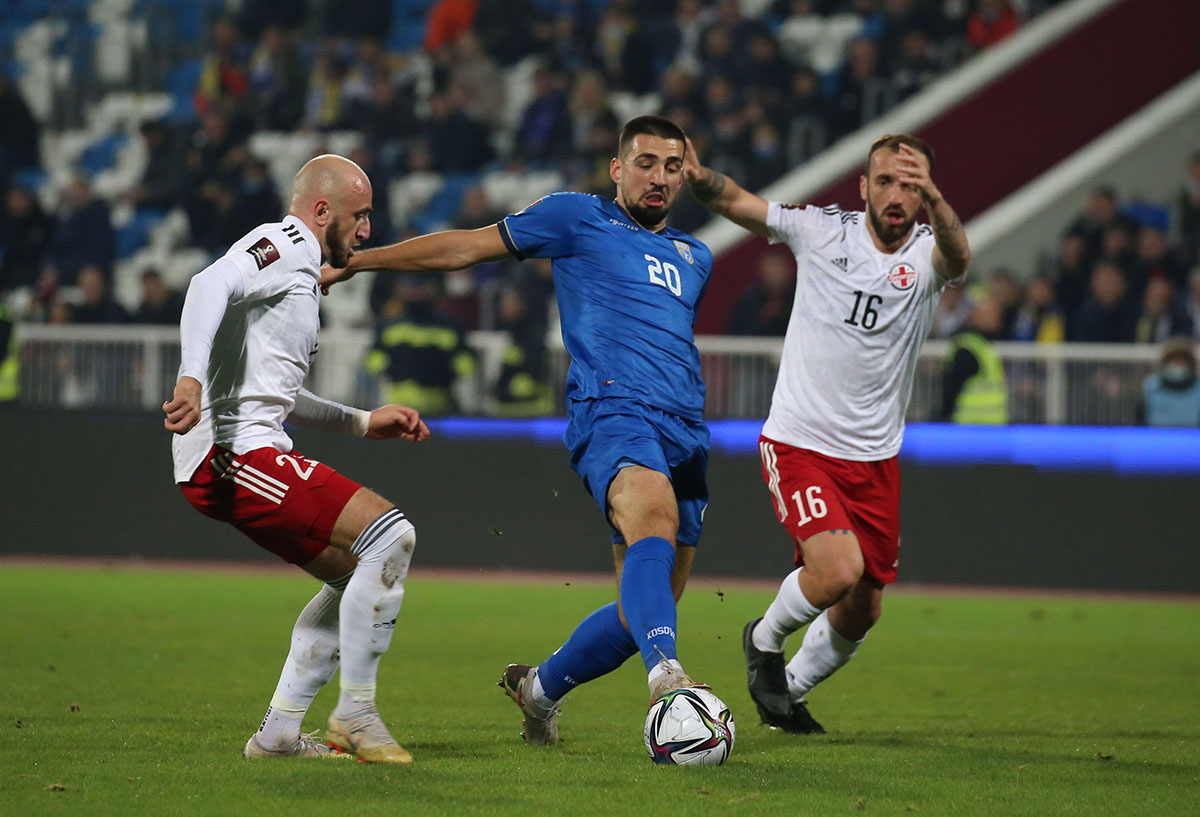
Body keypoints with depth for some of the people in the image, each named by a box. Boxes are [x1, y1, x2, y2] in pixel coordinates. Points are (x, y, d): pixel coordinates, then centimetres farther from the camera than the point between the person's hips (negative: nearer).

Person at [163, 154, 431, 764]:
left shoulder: (295, 265, 28)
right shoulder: (288, 245, -4)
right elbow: (211, 284, -25)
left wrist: (362, 422, 34)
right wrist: (191, 378, -39)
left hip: (241, 450, 11)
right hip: (232, 453, -11)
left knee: (361, 573, 16)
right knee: (390, 535, -16)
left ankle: (278, 733, 15)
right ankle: (355, 712, -9)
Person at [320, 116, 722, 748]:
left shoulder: (694, 259, 27)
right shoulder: (577, 218, 10)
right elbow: (468, 246, 13)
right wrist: (354, 262, 14)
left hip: (685, 430, 7)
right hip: (610, 410, -7)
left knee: (646, 606, 3)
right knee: (654, 519, -37)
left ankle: (542, 688, 26)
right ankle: (666, 673, -58)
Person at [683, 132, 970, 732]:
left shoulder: (926, 254, -7)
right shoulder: (822, 230, -6)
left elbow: (957, 256, -31)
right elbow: (735, 202, 1)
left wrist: (934, 200, -53)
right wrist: (699, 178, -23)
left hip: (874, 458, 3)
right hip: (800, 442, -3)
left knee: (861, 611, 9)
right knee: (838, 570, -24)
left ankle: (791, 688, 37)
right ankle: (765, 640, 7)